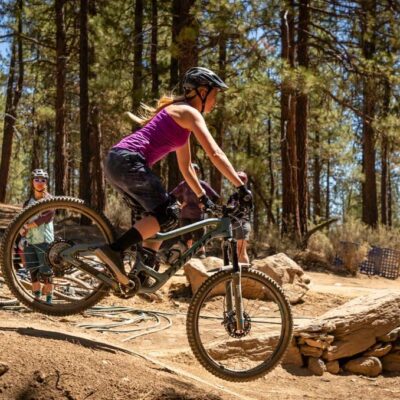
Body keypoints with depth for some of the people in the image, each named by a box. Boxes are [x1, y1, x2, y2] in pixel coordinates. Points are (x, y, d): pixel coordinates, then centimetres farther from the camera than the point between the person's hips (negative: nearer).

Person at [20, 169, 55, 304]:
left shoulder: (49, 199, -4)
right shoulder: (28, 201, 12)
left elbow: (48, 216, -19)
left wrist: (28, 225, -19)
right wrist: (22, 229, -10)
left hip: (44, 240, -5)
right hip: (29, 240, 5)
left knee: (45, 271, -3)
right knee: (33, 270, 8)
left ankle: (49, 298, 6)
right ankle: (37, 298, 18)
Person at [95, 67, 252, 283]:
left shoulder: (179, 115, 27)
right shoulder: (189, 113, -2)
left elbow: (186, 167, 30)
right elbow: (215, 154, -11)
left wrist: (203, 197, 28)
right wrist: (241, 187, -11)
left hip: (116, 162, 10)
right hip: (128, 161, -10)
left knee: (161, 213, 15)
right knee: (168, 213, -10)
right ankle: (114, 249, -16)